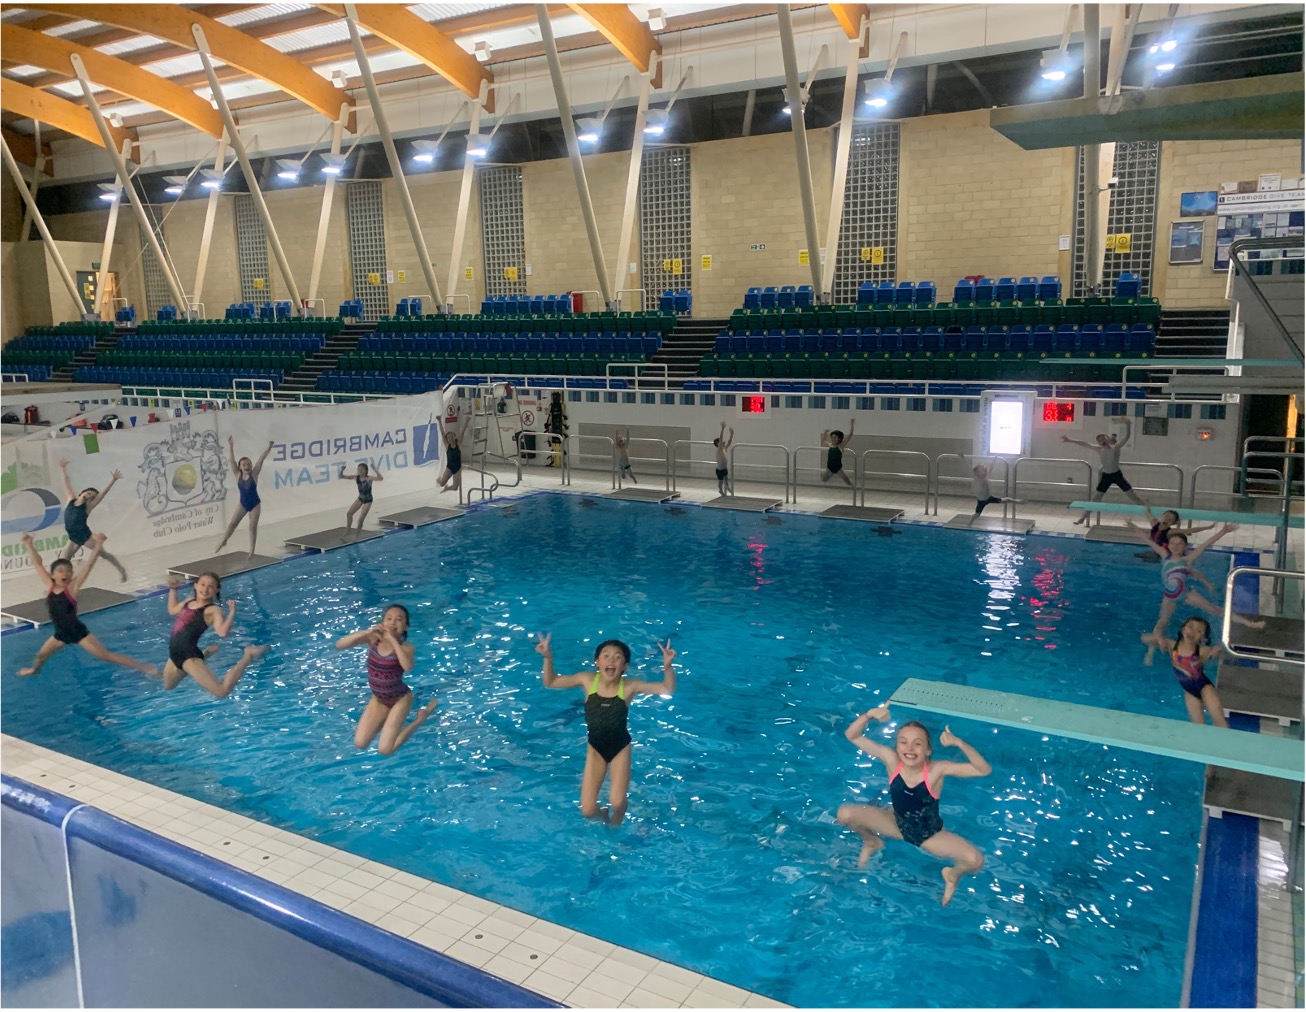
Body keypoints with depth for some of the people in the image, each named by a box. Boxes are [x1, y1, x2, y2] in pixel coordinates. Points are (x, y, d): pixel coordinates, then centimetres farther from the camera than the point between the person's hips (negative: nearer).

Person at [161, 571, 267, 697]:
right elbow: (172, 610, 34)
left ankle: (247, 656, -2)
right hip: (174, 653, 8)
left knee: (222, 691, -20)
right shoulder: (189, 602, 10)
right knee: (168, 686, 37)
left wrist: (231, 613, -34)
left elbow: (223, 633, -31)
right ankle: (205, 655, 40)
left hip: (189, 655, -8)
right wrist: (172, 589, 27)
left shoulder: (213, 609, -14)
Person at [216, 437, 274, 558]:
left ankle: (251, 552, 9)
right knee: (233, 523, 1)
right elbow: (232, 460, -16)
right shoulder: (238, 475, -8)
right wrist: (231, 446, -25)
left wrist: (269, 448, -27)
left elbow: (261, 459, -20)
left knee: (253, 527, 3)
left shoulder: (254, 474, -13)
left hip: (255, 504, -2)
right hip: (243, 503, 2)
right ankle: (223, 542, 21)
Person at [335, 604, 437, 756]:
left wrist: (393, 640, -44)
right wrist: (366, 632, -32)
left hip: (400, 699, -4)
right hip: (378, 698, 4)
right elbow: (339, 645, -21)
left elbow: (408, 667, -46)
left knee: (385, 750, -6)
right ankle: (386, 718, 26)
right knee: (359, 744, 2)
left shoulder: (406, 647, -24)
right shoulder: (373, 638, -14)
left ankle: (420, 718, 12)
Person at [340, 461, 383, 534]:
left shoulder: (369, 478, -24)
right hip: (360, 498, 6)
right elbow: (342, 476, -6)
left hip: (368, 500, -6)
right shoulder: (356, 477, -9)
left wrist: (374, 469, -48)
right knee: (349, 514, 5)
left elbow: (381, 478, -42)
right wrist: (342, 470, -26)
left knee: (361, 519, -4)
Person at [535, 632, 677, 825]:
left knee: (617, 803, -12)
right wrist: (548, 657, -24)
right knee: (587, 811, -3)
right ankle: (604, 817, 37)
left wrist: (667, 666, -44)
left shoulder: (629, 686, -21)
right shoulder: (587, 680, -16)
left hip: (621, 747, -1)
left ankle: (614, 827, 27)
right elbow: (550, 682, -8)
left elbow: (668, 690, -27)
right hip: (595, 747, 1)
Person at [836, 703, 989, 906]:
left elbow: (984, 770, -38)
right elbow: (852, 736, -25)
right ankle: (872, 842, 17)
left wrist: (959, 743, -51)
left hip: (930, 835, -2)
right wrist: (868, 715, -43)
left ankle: (953, 874, 13)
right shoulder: (891, 760, -24)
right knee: (845, 814, -18)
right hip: (898, 825, 2)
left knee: (975, 860, -28)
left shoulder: (936, 770, -30)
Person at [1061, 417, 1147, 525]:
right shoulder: (1099, 449, -4)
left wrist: (1127, 424, -46)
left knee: (1133, 495, -1)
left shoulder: (1116, 447, -15)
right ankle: (1083, 517, 16)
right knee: (1096, 497, 9)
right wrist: (1070, 440, -4)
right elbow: (1084, 443, -1)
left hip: (1117, 475, -4)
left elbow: (1127, 436, -28)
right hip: (1106, 476, 4)